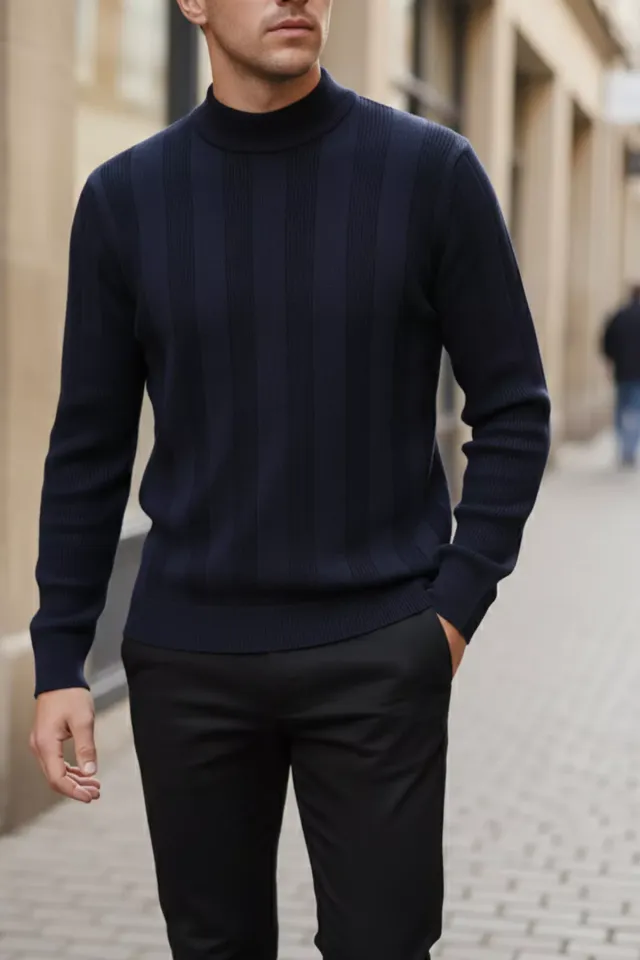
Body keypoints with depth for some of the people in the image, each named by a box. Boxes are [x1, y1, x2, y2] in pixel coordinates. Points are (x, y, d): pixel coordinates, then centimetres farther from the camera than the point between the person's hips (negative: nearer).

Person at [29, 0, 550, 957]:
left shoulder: (430, 171, -3)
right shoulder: (126, 198, 2)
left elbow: (512, 408, 1)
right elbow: (91, 446, 5)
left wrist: (458, 604, -7)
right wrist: (60, 658, 3)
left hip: (378, 655, -2)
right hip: (186, 657, 2)